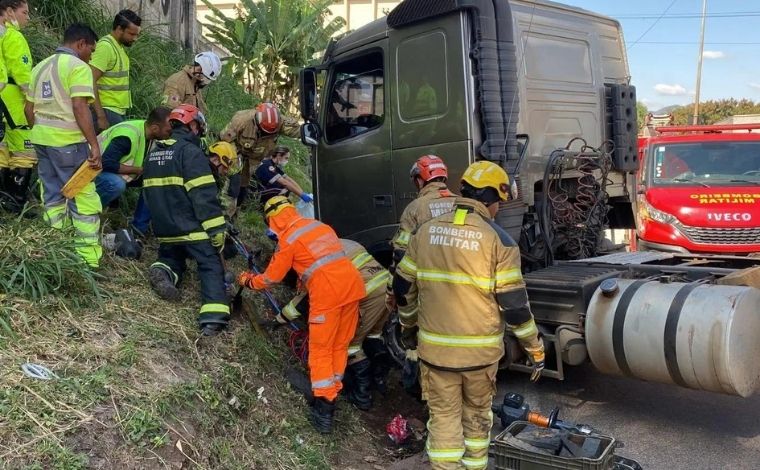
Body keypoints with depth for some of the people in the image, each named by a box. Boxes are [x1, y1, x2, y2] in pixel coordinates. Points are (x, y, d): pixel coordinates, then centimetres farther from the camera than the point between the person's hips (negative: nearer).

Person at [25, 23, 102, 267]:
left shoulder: (40, 67, 17)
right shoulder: (78, 66, -9)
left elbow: (29, 108, 17)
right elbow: (79, 107, -19)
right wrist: (94, 145, -20)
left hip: (41, 139, 8)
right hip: (67, 141, -8)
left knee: (52, 196, 15)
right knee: (84, 198, -4)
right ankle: (88, 259, -3)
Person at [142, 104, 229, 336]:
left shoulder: (153, 153, 15)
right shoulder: (190, 151, -12)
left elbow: (149, 192, 25)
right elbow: (203, 195, -19)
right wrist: (216, 229, -18)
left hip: (164, 228, 7)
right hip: (192, 228, -7)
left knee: (172, 257, 28)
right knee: (211, 267, -5)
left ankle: (162, 271, -6)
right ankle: (214, 318, -22)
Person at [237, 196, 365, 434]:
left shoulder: (288, 239, 1)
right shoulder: (320, 225, 20)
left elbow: (271, 278, 8)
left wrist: (247, 281, 27)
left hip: (328, 293, -6)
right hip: (353, 285, 7)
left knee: (321, 350, 5)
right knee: (340, 347, 16)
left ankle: (323, 407, 4)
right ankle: (333, 397, 24)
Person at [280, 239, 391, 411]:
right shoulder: (342, 244, 26)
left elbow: (307, 297, 4)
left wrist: (281, 318, 16)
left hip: (370, 293, -8)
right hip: (387, 283, 8)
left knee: (349, 343, 10)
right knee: (373, 334, 30)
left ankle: (362, 396, 15)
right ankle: (379, 378, 39)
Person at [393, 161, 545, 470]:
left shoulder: (426, 231, 1)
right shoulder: (498, 240, -11)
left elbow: (403, 286, 7)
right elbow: (514, 303, -11)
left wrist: (408, 324, 25)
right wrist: (535, 349, 1)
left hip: (435, 348, 1)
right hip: (480, 351, -1)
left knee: (444, 417, 12)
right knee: (477, 414, 22)